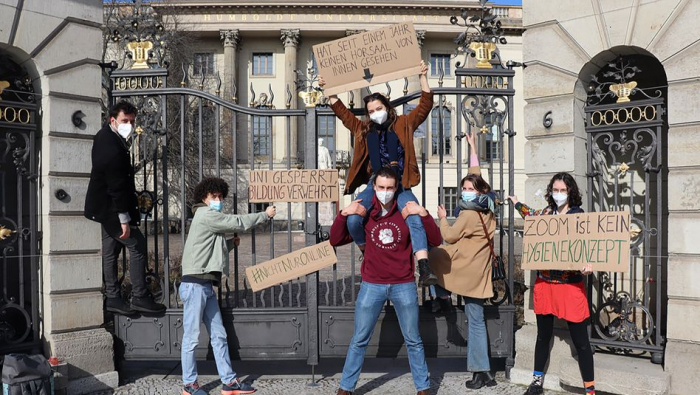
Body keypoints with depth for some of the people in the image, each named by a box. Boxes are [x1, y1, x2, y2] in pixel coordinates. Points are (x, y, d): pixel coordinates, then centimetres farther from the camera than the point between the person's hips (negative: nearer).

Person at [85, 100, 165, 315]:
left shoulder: (105, 136, 8)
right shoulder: (112, 147, -26)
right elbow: (116, 186, -26)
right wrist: (124, 219, -23)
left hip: (106, 206, 11)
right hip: (112, 208, -11)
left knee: (110, 250, 14)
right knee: (137, 245, -7)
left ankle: (113, 298, 22)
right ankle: (139, 297, -1)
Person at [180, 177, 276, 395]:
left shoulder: (211, 220, 22)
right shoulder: (205, 215, -7)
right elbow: (238, 222, -8)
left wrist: (231, 243, 8)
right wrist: (265, 215, 2)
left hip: (206, 285, 10)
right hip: (195, 285, -10)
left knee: (219, 335, 8)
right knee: (191, 337, 0)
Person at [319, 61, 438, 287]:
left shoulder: (403, 125, 11)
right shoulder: (364, 130, 18)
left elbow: (425, 105, 9)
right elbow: (342, 111, 27)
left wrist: (423, 77, 3)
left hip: (401, 185, -1)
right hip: (374, 184, 2)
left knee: (415, 221, -21)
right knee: (353, 220, -21)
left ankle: (424, 271, -27)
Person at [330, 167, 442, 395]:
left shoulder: (407, 213, -2)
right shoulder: (364, 213, 0)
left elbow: (435, 241, -7)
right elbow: (335, 241, 0)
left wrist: (424, 214, -19)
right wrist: (343, 215, -14)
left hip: (404, 286, 0)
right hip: (371, 286, 0)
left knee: (413, 341, 10)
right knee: (359, 340, 8)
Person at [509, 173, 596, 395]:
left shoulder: (580, 216, -6)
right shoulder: (546, 213, 7)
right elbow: (531, 217, 31)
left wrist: (588, 266, -30)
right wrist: (516, 203, 40)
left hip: (570, 286, -4)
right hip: (544, 283, 4)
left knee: (580, 339, 0)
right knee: (543, 335, 16)